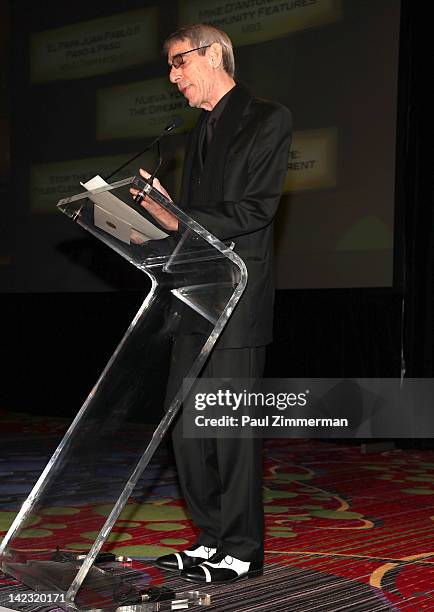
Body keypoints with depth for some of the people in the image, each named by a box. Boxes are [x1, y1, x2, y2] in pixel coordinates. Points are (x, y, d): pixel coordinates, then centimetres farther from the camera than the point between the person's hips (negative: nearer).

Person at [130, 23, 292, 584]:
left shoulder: (268, 120, -3)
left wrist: (180, 221, -21)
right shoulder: (200, 132, 21)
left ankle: (241, 551, 5)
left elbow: (255, 210, -13)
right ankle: (213, 539, 19)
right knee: (187, 425, 8)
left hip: (236, 301, -8)